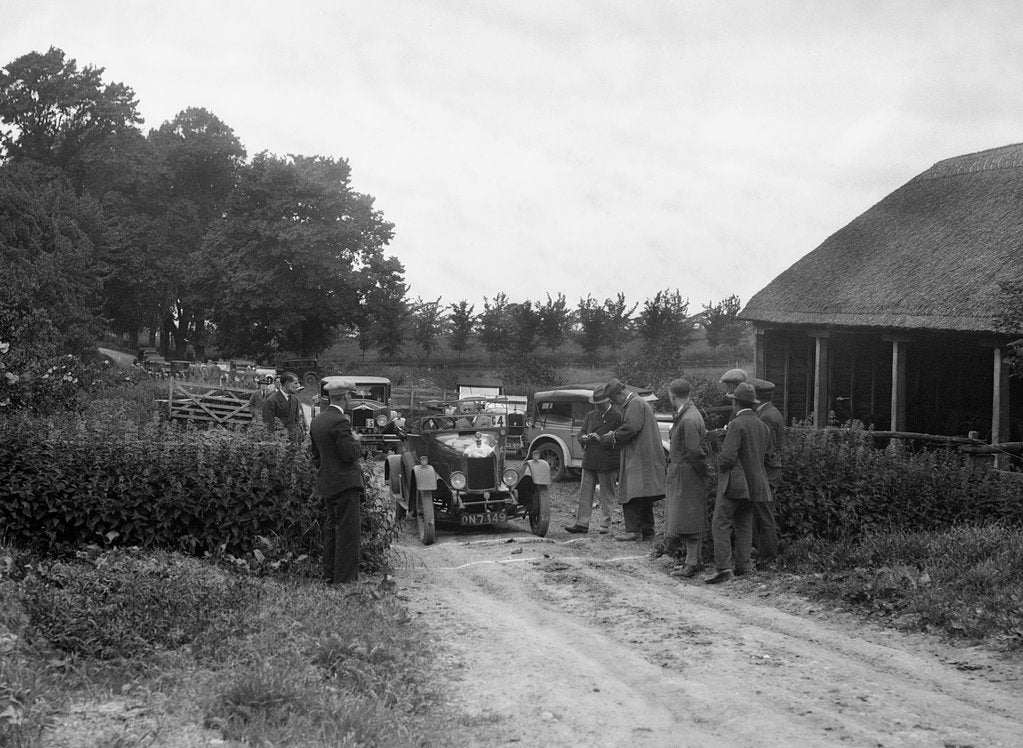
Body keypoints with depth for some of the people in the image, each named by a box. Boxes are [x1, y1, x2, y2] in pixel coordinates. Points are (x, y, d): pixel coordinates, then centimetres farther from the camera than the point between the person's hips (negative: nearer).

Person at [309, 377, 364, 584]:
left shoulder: (317, 420, 10)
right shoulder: (339, 422, -19)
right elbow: (350, 453, -21)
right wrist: (356, 441, -3)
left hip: (326, 483, 9)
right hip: (345, 483, -9)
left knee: (332, 529, 17)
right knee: (349, 531, -5)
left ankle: (329, 575, 24)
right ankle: (345, 579, -5)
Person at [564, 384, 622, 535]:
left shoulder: (617, 416, -3)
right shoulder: (590, 415, 15)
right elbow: (579, 434, 13)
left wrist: (601, 439, -19)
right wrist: (583, 438, -11)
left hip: (607, 462, -5)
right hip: (589, 461, 5)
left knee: (607, 496, 3)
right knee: (585, 493, 5)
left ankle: (606, 525, 9)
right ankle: (582, 523, 9)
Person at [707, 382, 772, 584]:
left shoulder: (737, 425, -14)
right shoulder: (762, 426, 11)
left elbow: (728, 457, -20)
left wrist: (721, 464, 2)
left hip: (734, 482, -8)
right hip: (754, 483, 8)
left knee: (720, 524, -8)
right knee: (744, 525, 13)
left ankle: (723, 567, -15)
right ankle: (742, 565, 11)